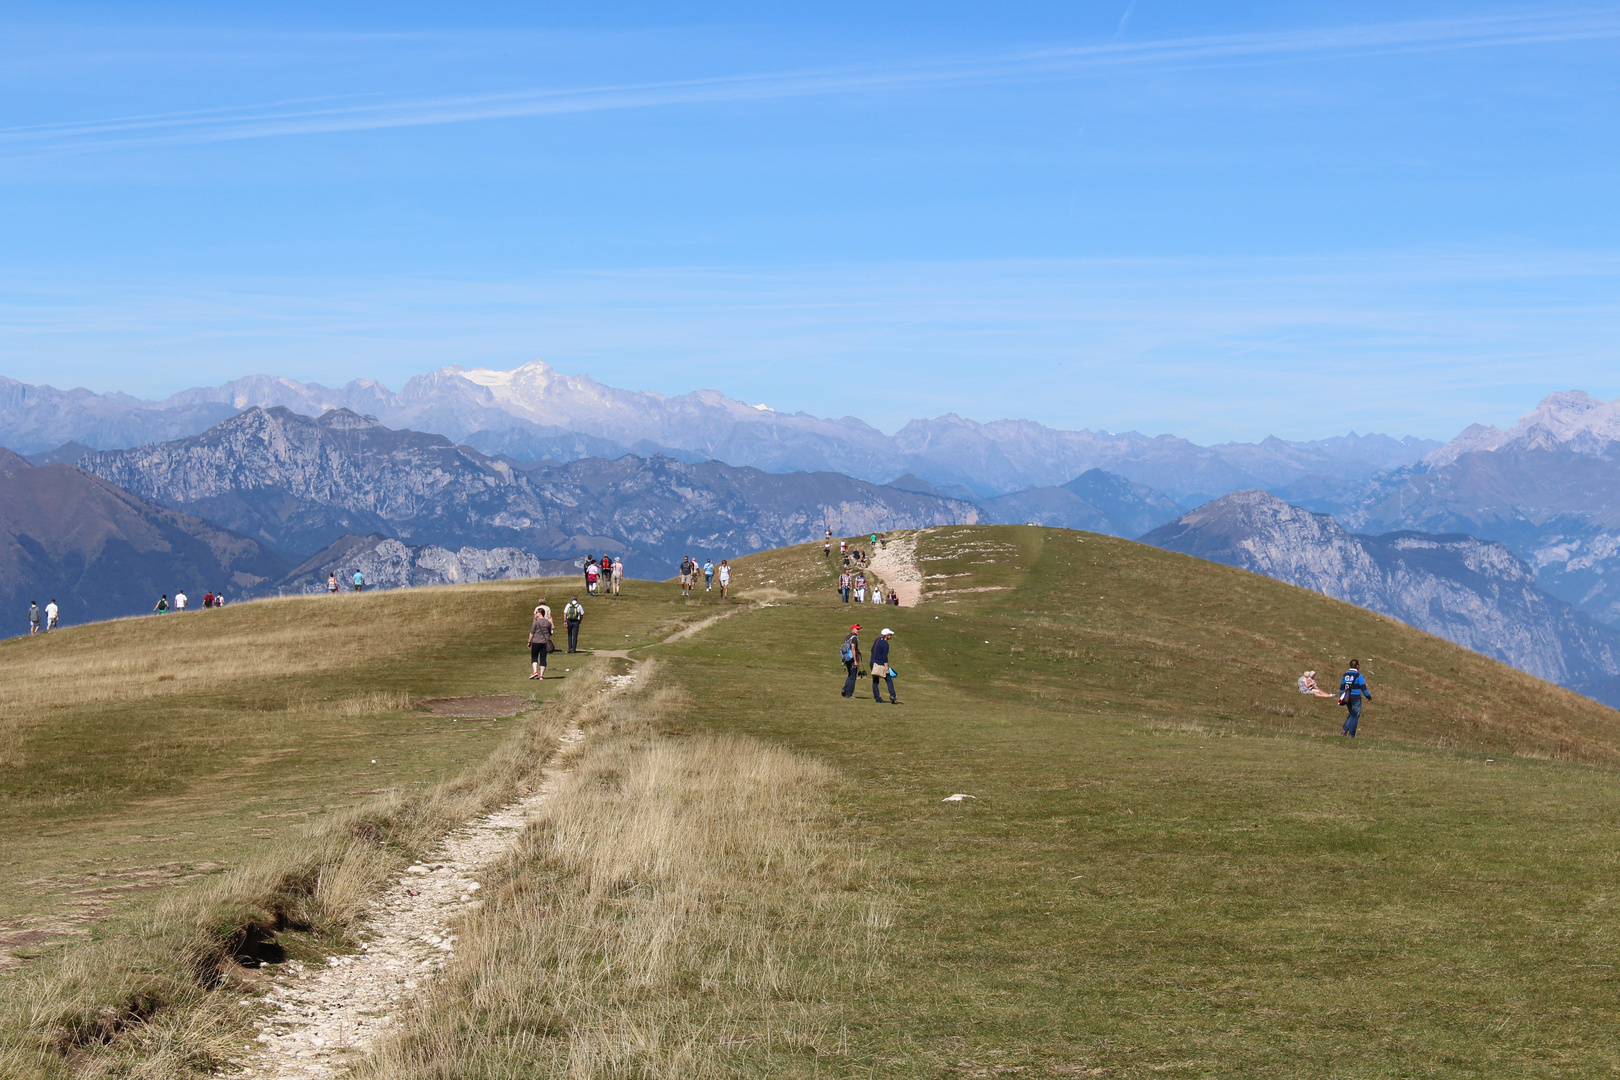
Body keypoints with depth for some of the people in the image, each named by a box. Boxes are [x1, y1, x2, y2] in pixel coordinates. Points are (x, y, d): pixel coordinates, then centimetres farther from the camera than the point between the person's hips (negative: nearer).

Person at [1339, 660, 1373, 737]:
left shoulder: (1345, 675, 7)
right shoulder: (1358, 675, -11)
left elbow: (1342, 687, 11)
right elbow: (1363, 688, -11)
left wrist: (1341, 698, 20)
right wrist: (1369, 697, 1)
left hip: (1347, 698, 6)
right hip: (1356, 697, -6)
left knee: (1352, 714, 21)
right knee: (1355, 716, 5)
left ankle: (1344, 730, 5)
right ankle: (1351, 735, 6)